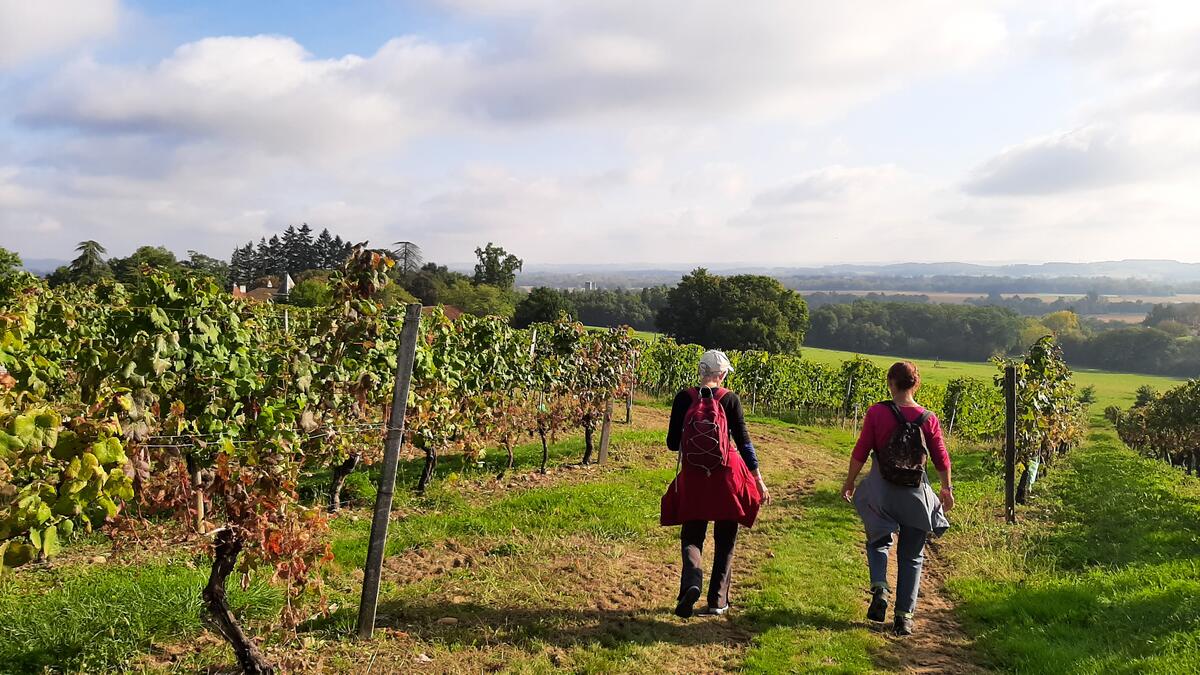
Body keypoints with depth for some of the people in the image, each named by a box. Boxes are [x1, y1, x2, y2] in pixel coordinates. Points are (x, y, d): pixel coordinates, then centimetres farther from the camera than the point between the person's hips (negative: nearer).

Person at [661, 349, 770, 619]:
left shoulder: (684, 398, -4)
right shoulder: (729, 399, -6)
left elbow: (672, 443, -1)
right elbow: (744, 442, -4)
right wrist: (759, 481, 3)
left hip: (693, 477, 0)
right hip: (727, 476, 0)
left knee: (691, 536, 13)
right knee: (725, 540, 15)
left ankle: (691, 581, -14)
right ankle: (717, 601, 17)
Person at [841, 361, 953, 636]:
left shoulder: (876, 413, -11)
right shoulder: (929, 419, -7)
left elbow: (860, 452, -7)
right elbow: (942, 460, 1)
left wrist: (849, 482, 8)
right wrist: (947, 489, 17)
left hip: (881, 489, -1)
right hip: (916, 492, 1)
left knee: (878, 541, 21)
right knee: (912, 556, 14)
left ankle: (879, 588, -4)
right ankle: (904, 617, 15)